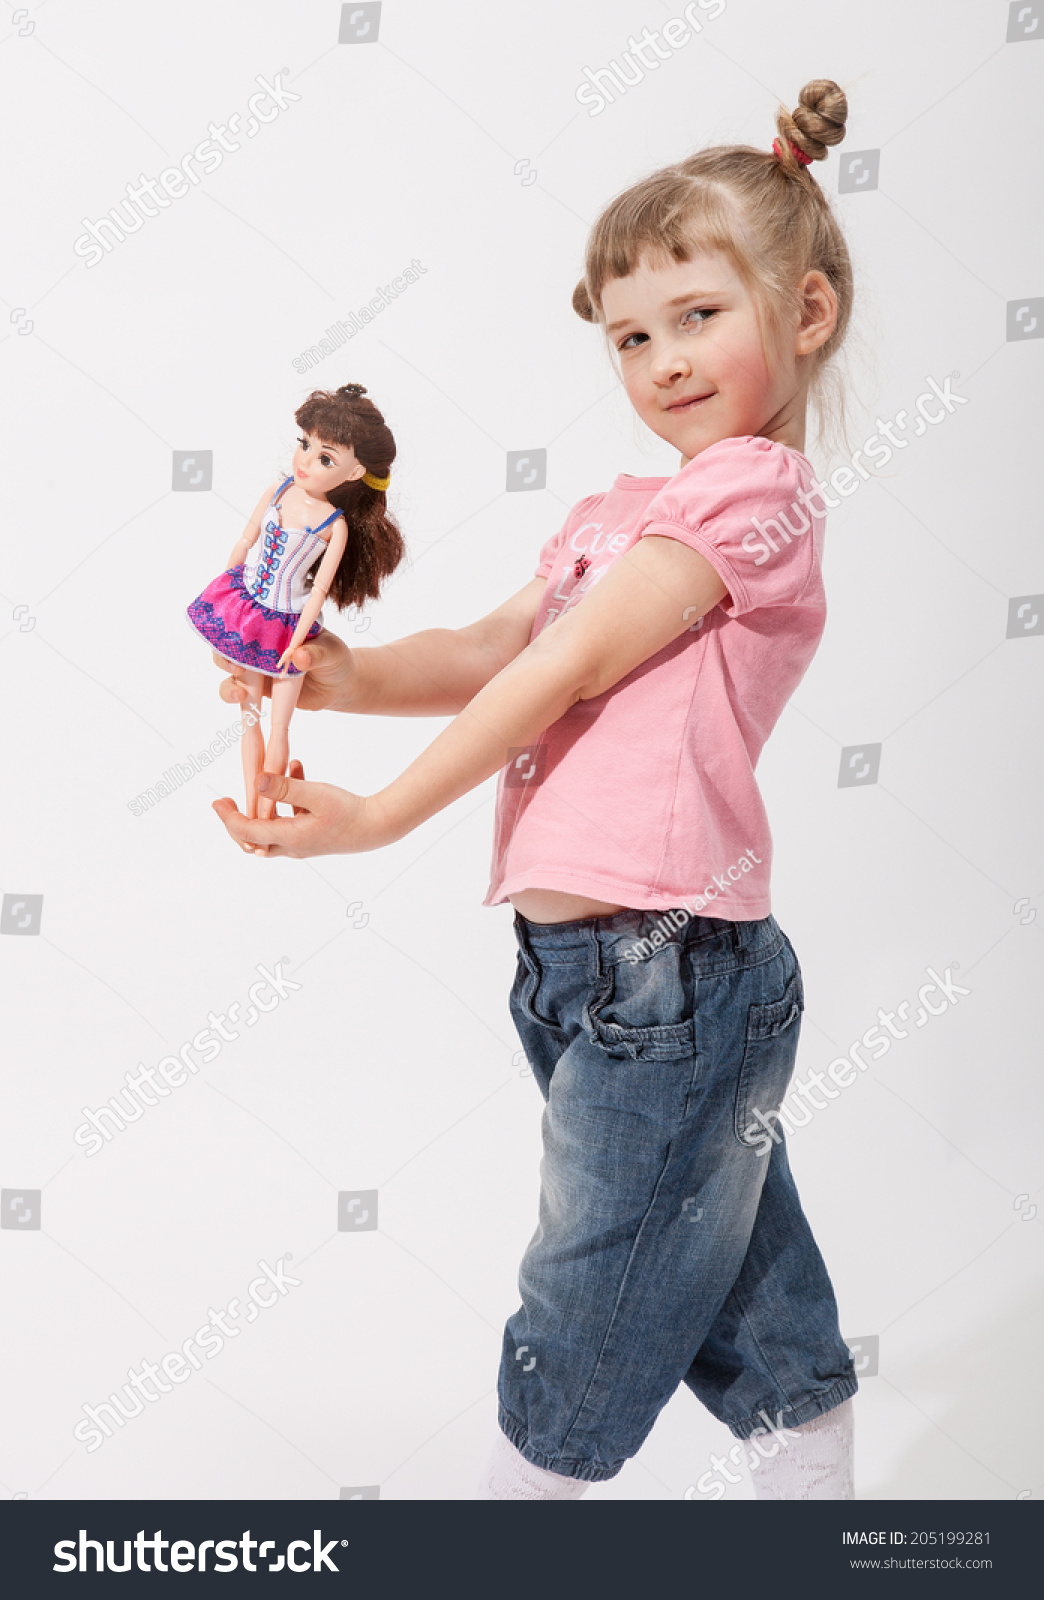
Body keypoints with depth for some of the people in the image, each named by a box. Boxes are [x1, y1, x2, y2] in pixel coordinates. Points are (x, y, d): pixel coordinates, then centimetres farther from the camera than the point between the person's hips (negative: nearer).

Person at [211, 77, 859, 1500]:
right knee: (760, 1327, 19)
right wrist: (346, 676, -7)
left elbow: (565, 672, -14)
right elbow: (491, 649, 12)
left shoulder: (752, 489, -11)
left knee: (587, 1325, 9)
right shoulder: (621, 514, 18)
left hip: (662, 967, -9)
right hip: (587, 964, 9)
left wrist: (377, 817, -11)